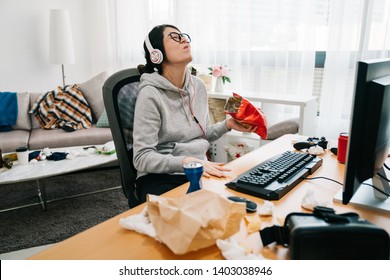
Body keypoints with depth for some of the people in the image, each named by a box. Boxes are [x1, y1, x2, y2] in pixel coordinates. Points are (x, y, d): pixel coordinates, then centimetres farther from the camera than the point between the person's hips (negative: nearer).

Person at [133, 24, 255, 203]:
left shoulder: (198, 86, 8)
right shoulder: (151, 94, -13)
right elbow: (142, 158, -17)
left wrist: (227, 125, 4)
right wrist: (186, 162, -29)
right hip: (160, 178, -6)